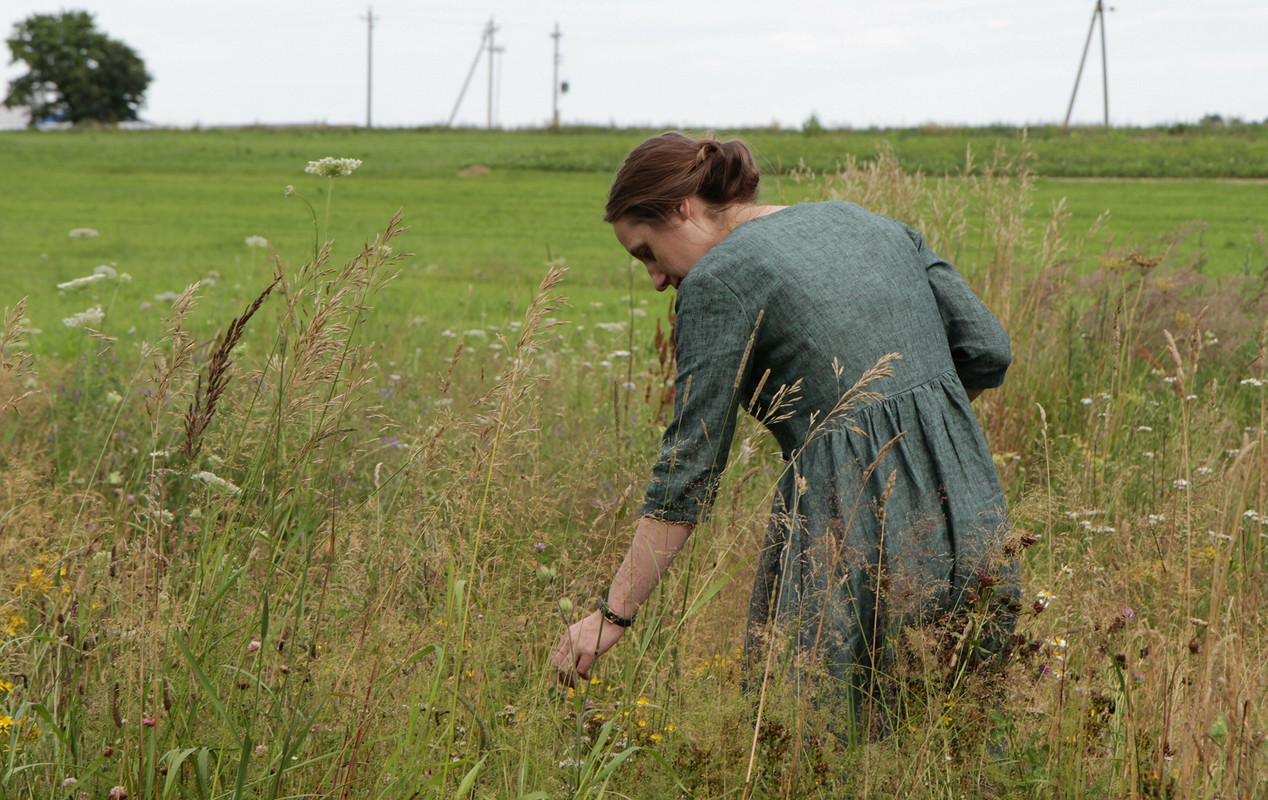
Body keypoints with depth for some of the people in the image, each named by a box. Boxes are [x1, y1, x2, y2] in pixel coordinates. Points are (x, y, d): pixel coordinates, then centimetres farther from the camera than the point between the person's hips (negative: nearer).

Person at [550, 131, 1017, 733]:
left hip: (852, 523, -7)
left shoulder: (718, 281, -3)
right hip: (967, 508, 7)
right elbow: (988, 351, 11)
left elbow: (691, 466, -6)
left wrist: (613, 613, -3)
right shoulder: (871, 225, 16)